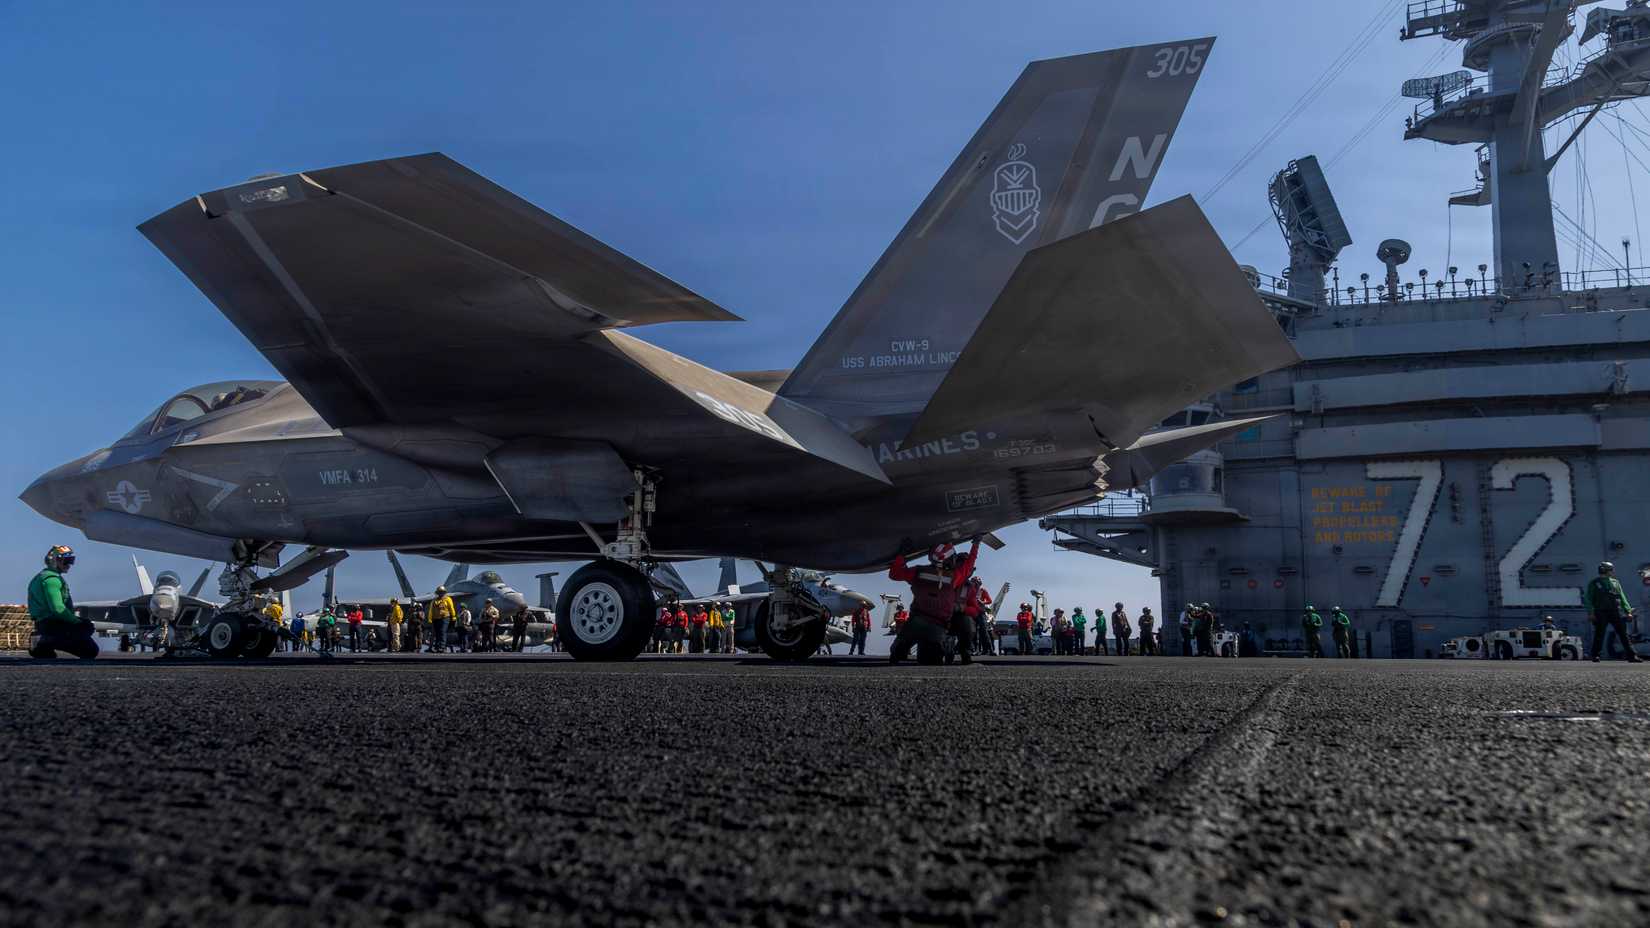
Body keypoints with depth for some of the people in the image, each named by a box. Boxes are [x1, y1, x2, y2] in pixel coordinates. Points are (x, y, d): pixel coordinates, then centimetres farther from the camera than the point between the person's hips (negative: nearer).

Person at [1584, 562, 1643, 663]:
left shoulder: (1615, 582, 17)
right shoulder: (1594, 583, 5)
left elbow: (1622, 598, 15)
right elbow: (1588, 599, 0)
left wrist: (1628, 611, 4)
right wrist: (1590, 613, -11)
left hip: (1616, 612, 4)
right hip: (1601, 613, -4)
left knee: (1624, 634, 0)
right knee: (1599, 635, -3)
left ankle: (1631, 656, 1)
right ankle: (1596, 656, 4)